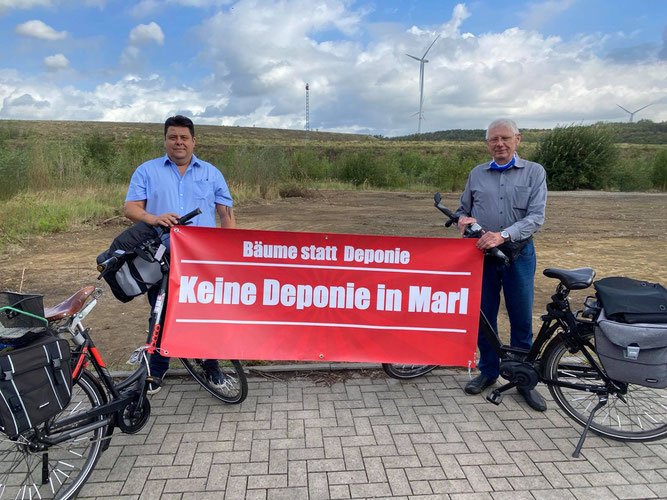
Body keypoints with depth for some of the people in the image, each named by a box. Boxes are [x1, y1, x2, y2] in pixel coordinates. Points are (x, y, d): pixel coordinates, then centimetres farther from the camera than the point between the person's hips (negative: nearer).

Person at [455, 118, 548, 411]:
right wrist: (463, 220, -8)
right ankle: (488, 371, 27)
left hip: (518, 254, -2)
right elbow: (463, 210, 17)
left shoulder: (534, 172, 1)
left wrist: (503, 235, -25)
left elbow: (536, 216, -10)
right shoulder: (476, 174, 10)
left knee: (522, 320, 6)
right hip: (481, 254, 2)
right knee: (483, 317, 9)